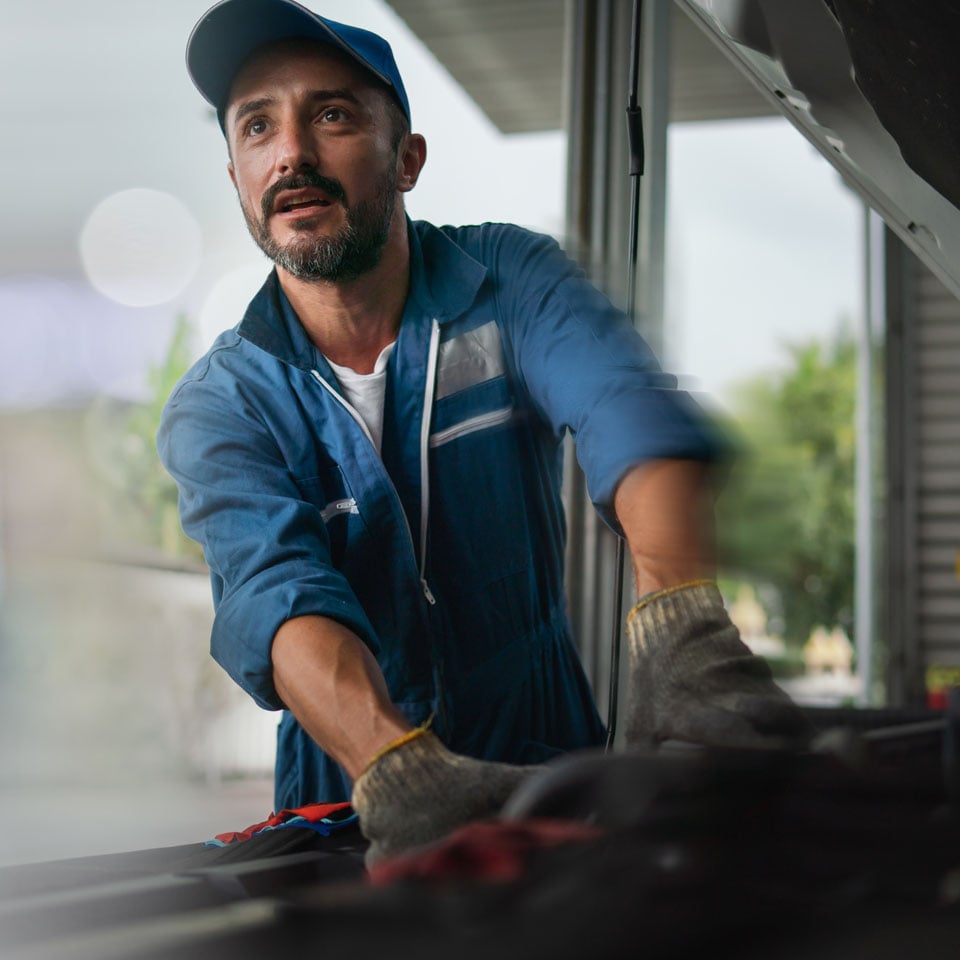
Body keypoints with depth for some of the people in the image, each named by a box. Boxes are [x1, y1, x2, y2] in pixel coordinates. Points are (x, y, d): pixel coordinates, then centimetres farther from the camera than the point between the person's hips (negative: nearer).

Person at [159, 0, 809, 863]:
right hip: (348, 793, 0)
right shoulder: (218, 409, -7)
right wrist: (400, 772, -46)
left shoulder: (510, 279, -4)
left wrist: (685, 630, -45)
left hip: (544, 757, 0)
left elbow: (627, 406, -24)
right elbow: (277, 593, -25)